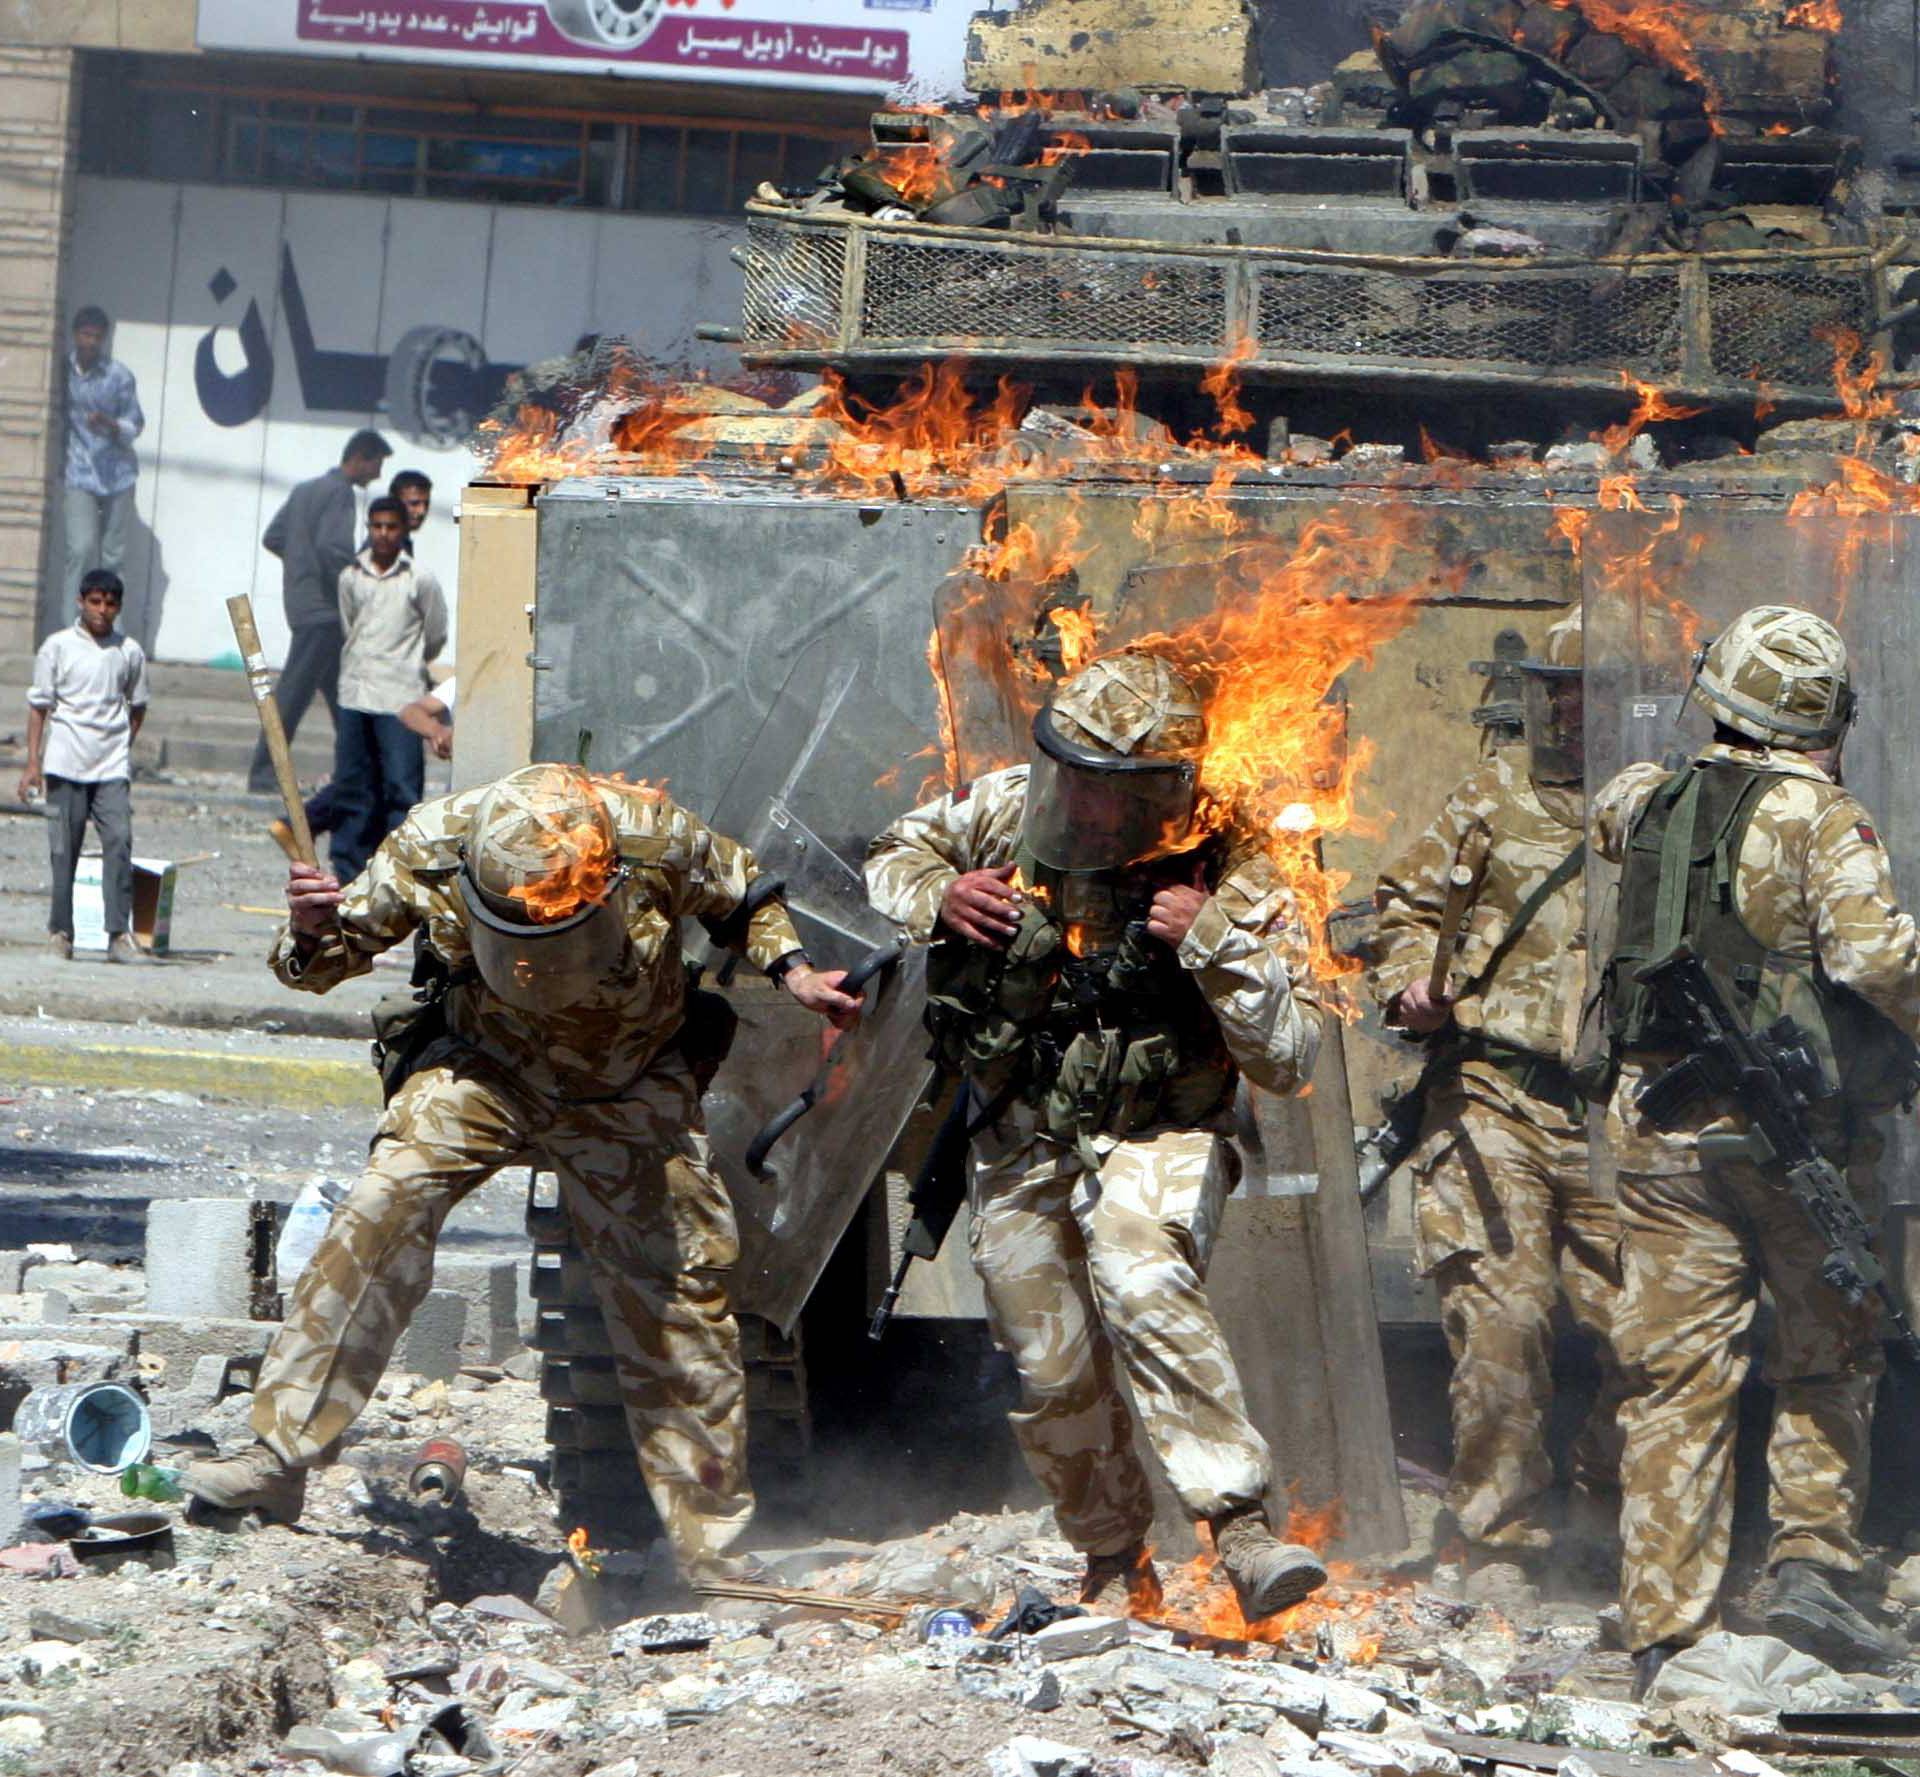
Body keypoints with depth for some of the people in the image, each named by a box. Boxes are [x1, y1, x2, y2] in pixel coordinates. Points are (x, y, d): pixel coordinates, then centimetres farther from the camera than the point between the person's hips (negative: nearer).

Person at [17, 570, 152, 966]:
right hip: (65, 765, -1)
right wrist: (33, 762, -2)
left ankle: (120, 935, -13)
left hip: (113, 767, 1)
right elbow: (39, 706, 3)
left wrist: (123, 746, 10)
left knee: (119, 840, -11)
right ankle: (60, 931, 10)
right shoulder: (58, 647, 1)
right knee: (64, 847, 1)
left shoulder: (129, 652, 8)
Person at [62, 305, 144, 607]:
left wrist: (108, 424, -21)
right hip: (79, 476, -1)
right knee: (82, 548, -16)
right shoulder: (62, 369, 0)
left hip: (116, 474, 1)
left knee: (113, 554, 4)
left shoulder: (119, 376, -4)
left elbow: (134, 425, -1)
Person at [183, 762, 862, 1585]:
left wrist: (791, 970, -17)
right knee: (383, 1208, -23)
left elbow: (744, 899, -2)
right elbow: (330, 956, -10)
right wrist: (311, 936, -31)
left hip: (628, 1091, 0)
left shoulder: (656, 840, -25)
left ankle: (709, 1542, 16)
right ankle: (278, 1456, -18)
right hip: (484, 1068, 0)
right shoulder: (428, 850, -24)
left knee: (675, 1295, 1)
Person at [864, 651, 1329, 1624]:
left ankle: (1243, 1531, -39)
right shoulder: (1005, 811, -6)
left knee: (1144, 1288, -33)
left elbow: (1288, 1059, -19)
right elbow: (892, 856, 13)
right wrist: (938, 898, -10)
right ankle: (1115, 1566, 27)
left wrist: (1214, 942, -33)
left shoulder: (1227, 875, -16)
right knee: (1053, 1379, 4)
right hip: (1020, 1150, 4)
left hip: (1156, 1142, -4)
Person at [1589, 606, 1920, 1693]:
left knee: (1680, 1374, 5)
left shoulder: (1651, 805, 7)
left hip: (1662, 1123, 4)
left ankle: (1666, 1628, 2)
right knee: (1828, 1359, 15)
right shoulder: (1820, 822, -10)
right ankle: (1812, 1563, 4)